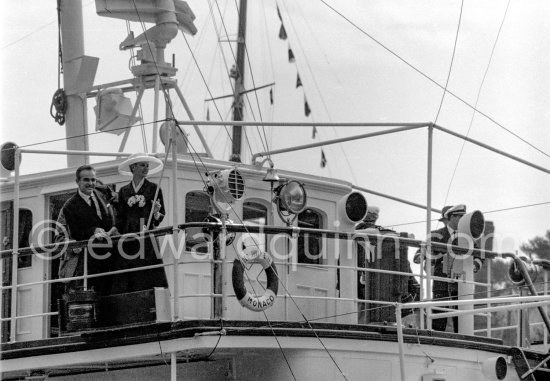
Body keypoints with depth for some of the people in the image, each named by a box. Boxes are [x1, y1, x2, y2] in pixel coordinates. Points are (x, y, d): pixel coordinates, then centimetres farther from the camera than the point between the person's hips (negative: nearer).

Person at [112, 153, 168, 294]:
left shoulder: (154, 189, 6)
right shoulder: (124, 191, 12)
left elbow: (161, 216, 5)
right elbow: (120, 217, 13)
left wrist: (156, 214, -16)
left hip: (147, 240, -2)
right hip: (128, 241, 2)